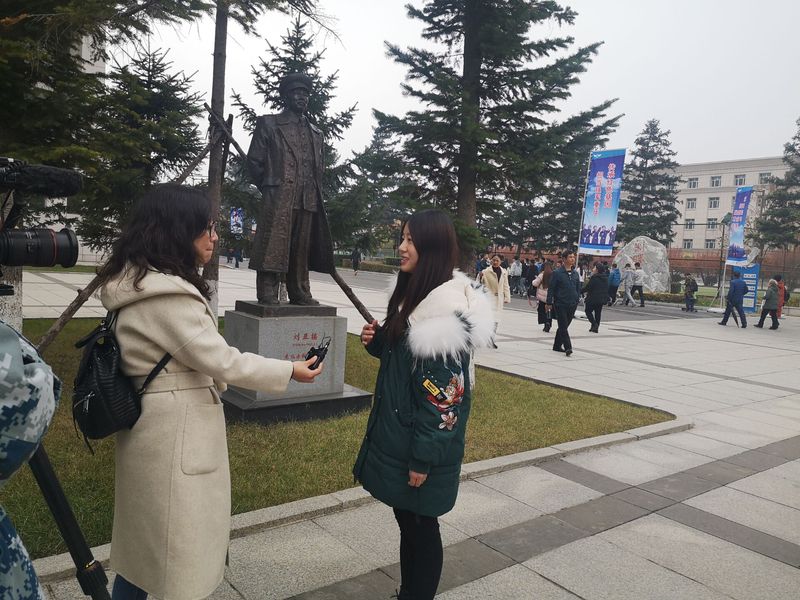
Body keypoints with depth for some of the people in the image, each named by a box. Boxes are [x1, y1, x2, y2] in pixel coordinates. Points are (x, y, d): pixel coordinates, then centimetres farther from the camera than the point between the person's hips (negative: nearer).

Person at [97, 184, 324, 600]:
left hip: (157, 428, 10)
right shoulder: (167, 294, -24)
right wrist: (289, 371, -9)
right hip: (176, 434, -10)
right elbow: (221, 361, -20)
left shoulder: (140, 282, 8)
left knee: (144, 540, 23)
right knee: (180, 547, 5)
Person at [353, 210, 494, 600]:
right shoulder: (413, 294, 7)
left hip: (422, 441, -9)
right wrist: (377, 340, -1)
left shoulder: (447, 308, -21)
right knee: (406, 519, 20)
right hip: (397, 431, 9)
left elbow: (444, 390, -22)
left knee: (421, 524, 9)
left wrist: (423, 457, -19)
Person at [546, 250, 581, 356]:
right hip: (560, 304, -5)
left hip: (572, 305, 6)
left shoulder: (575, 273, 9)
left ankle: (557, 345, 24)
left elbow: (578, 288, 18)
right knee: (563, 326, -8)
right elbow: (551, 288, -5)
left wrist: (577, 300, 10)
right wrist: (549, 303, -7)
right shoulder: (557, 273, -7)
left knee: (564, 326, 13)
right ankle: (568, 347, -11)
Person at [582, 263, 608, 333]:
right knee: (598, 313, 13)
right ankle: (596, 327, 14)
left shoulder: (594, 278, -19)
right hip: (602, 298, 7)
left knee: (588, 311, 6)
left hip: (593, 298, -7)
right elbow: (607, 288, 14)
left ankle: (594, 324, -11)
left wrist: (580, 290, -3)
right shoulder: (605, 278, 7)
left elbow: (587, 287, -17)